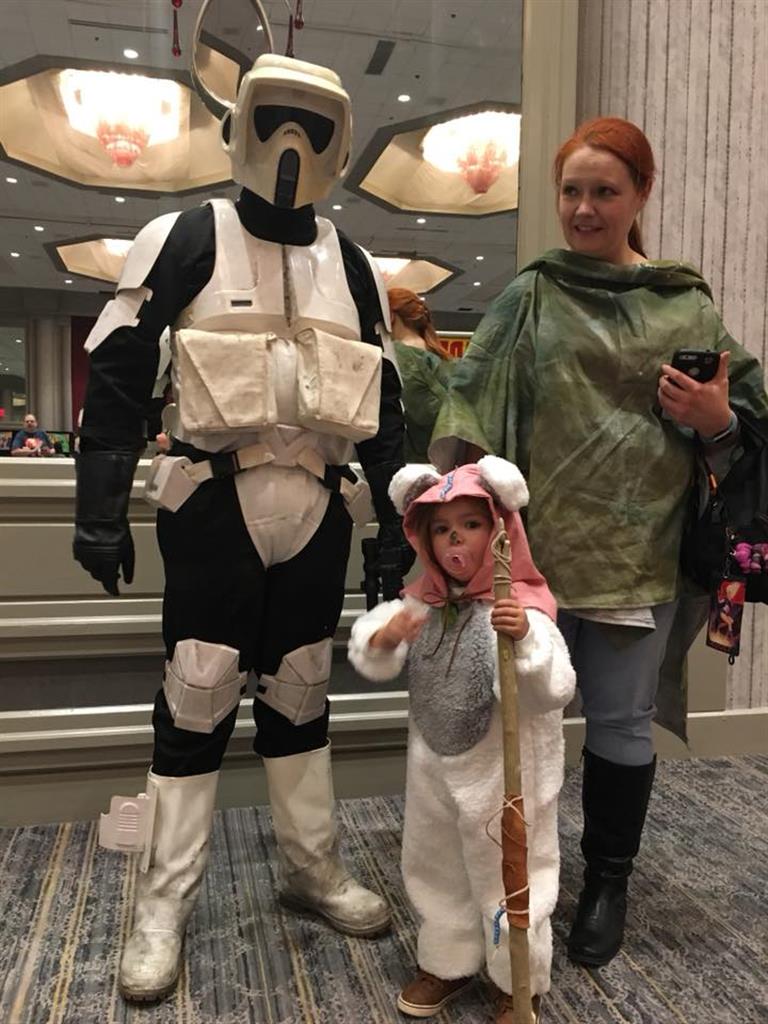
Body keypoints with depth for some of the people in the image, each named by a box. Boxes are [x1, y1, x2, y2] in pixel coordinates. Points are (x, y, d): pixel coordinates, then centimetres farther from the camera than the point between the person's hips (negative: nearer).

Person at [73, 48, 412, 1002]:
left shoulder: (349, 264, 12)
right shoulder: (184, 241, -1)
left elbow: (381, 398, 14)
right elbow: (117, 379, -4)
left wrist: (396, 515, 11)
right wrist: (101, 510, -11)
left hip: (317, 509, 4)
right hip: (215, 507, -4)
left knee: (300, 692, 14)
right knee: (196, 700, 1)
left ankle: (312, 866, 32)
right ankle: (163, 903, 20)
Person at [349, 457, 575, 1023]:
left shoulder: (522, 610, -21)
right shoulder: (422, 603, -3)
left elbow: (554, 691, -30)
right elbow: (371, 660, 2)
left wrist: (524, 639, -46)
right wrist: (383, 638, -20)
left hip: (502, 776, -6)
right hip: (434, 767, 6)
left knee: (507, 877, 13)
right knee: (436, 870, 23)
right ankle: (448, 963, 48)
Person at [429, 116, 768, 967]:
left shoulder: (686, 304, 7)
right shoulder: (529, 297, 5)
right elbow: (472, 399, -2)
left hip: (638, 549, 1)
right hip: (535, 542, 0)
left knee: (620, 721, 10)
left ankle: (608, 883, 31)